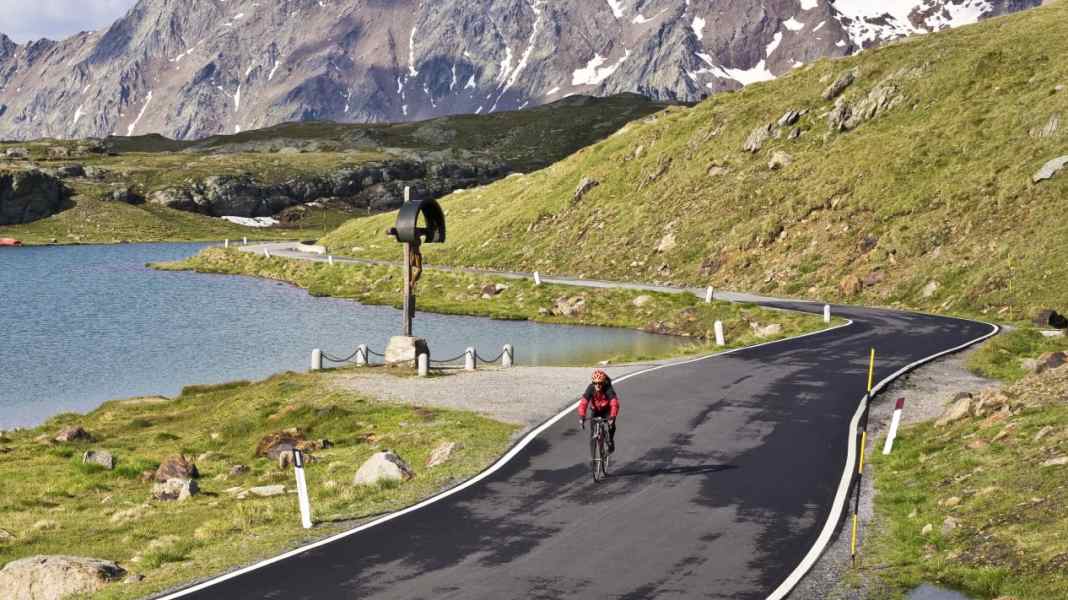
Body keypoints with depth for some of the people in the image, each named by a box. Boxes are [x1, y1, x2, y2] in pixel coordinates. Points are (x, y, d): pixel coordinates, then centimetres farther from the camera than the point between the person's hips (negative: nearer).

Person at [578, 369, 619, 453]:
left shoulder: (608, 389, -33)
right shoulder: (590, 388, -27)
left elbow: (614, 404, -42)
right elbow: (583, 403, -34)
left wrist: (612, 417, -56)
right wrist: (581, 417, -46)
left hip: (607, 409, -2)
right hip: (595, 410, 2)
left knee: (611, 424, -24)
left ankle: (610, 440, 3)